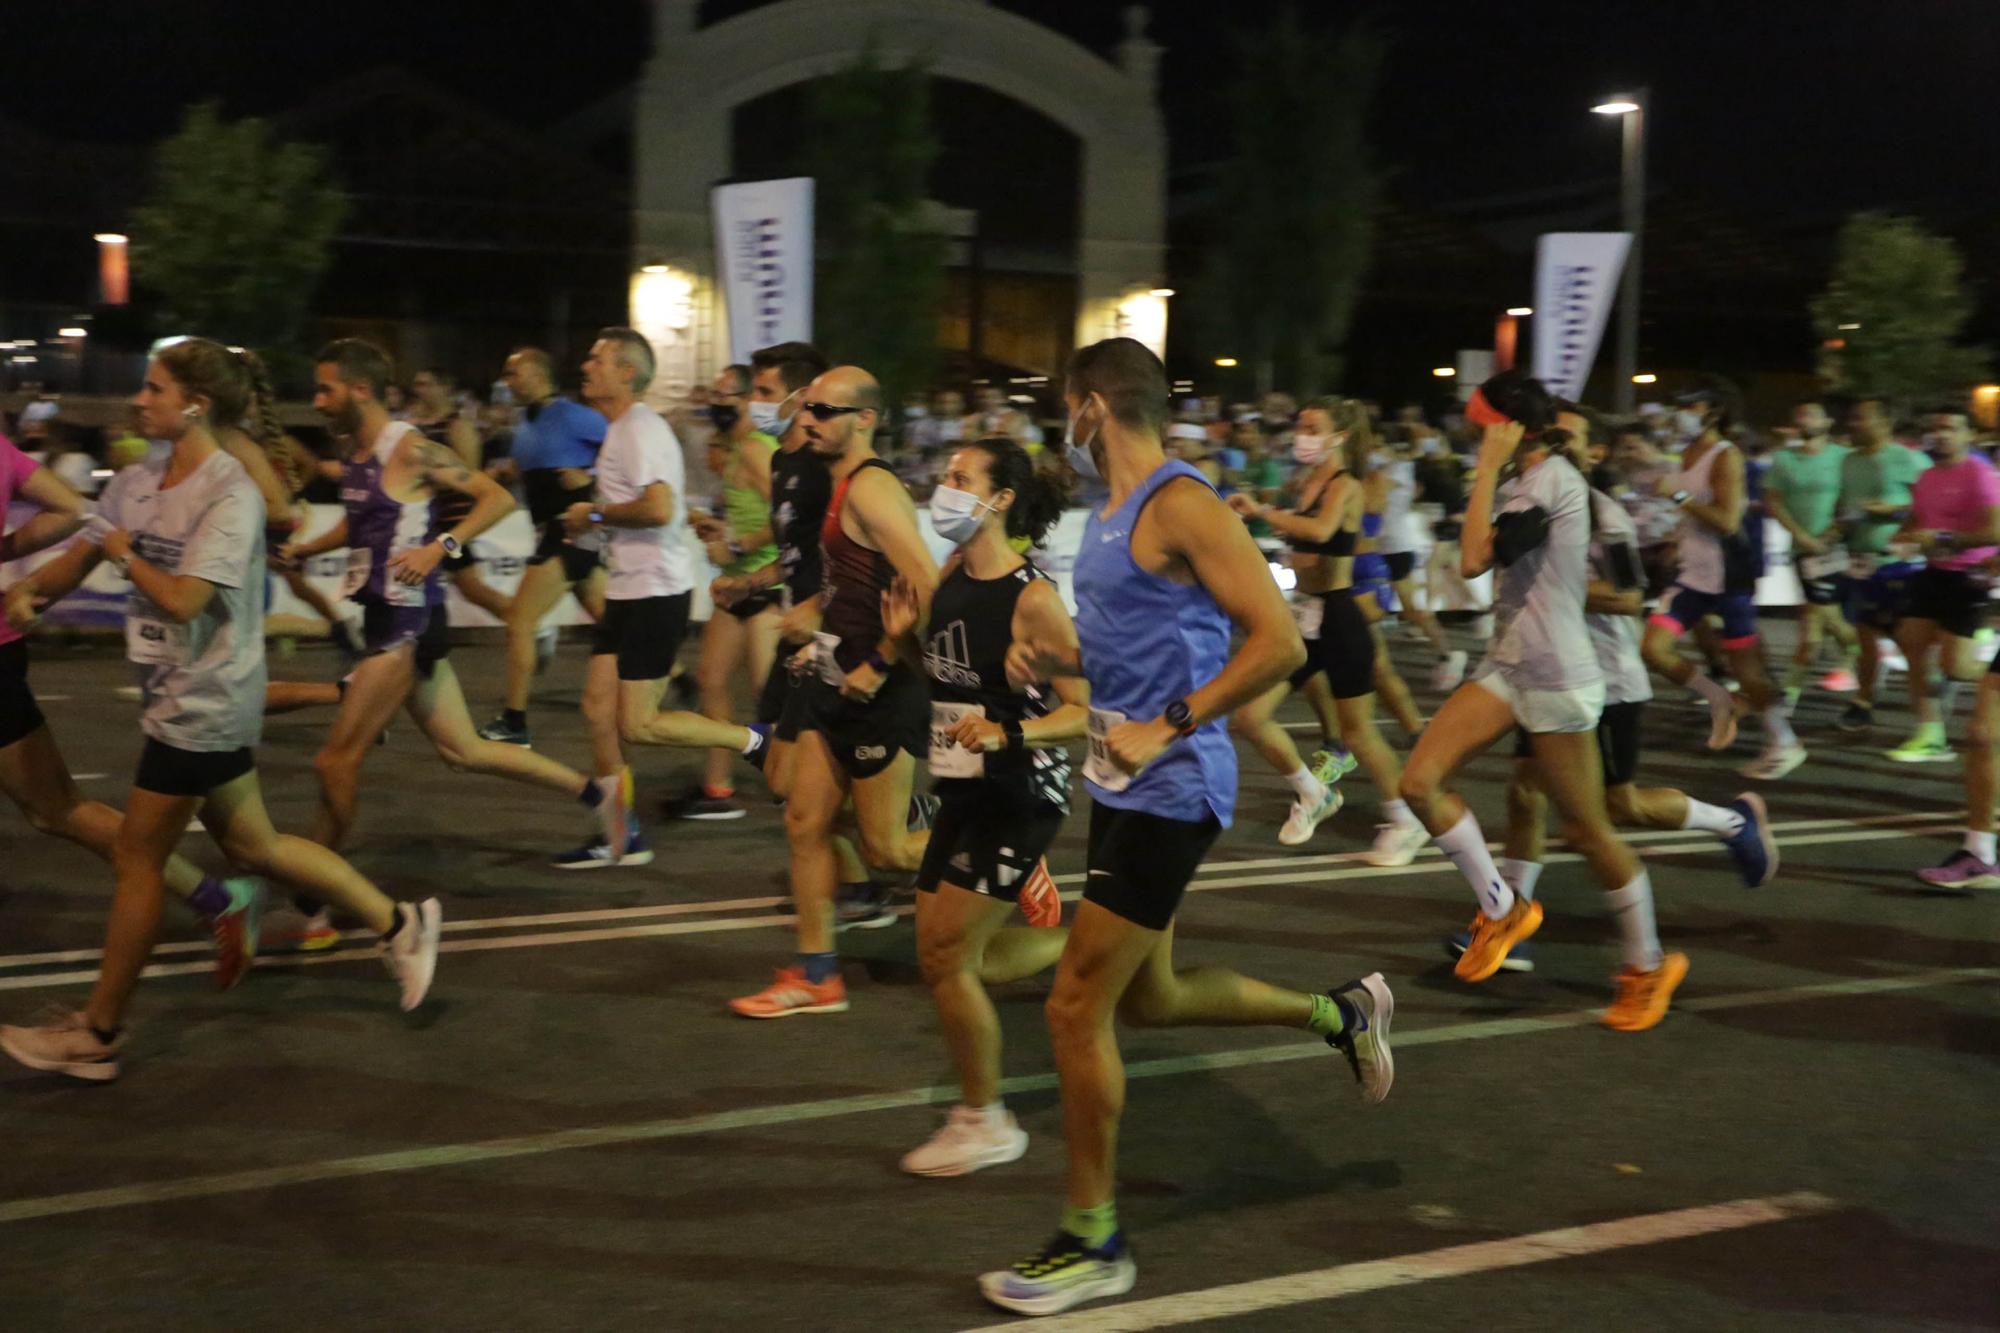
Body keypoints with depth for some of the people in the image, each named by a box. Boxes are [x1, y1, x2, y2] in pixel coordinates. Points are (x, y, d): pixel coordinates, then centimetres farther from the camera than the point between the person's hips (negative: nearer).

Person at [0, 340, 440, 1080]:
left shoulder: (229, 494, -18)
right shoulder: (136, 483, 6)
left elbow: (182, 600, -25)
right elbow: (82, 555, 12)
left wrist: (126, 554, -11)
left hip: (202, 702, -8)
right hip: (177, 696, 8)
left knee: (136, 859, 1)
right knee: (251, 846, 14)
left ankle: (97, 1033, 15)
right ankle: (399, 924, 25)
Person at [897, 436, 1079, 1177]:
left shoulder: (1032, 598, -19)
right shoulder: (950, 576, 3)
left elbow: (1086, 709, -19)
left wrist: (1008, 735, -33)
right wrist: (902, 637, -2)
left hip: (1021, 796, -8)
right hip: (963, 791, 8)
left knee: (946, 958, -5)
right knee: (958, 961, 13)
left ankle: (985, 1123, 14)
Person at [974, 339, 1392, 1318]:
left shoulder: (1180, 506, -17)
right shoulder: (1114, 511, 12)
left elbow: (1278, 642, -23)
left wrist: (1169, 728, -24)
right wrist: (1057, 660, 6)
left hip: (1169, 793, -10)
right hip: (1127, 786, 10)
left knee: (1076, 1009, -5)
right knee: (1149, 999, 20)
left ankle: (1094, 1244, 10)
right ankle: (1339, 1013, 38)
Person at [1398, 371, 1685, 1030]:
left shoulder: (1551, 479, -17)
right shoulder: (1525, 481, 11)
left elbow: (1475, 558, -25)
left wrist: (1488, 469, -19)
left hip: (1557, 678, -9)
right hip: (1507, 667, 9)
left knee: (1587, 828, 2)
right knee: (1419, 780, -6)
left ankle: (1649, 966, 21)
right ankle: (1502, 909, 10)